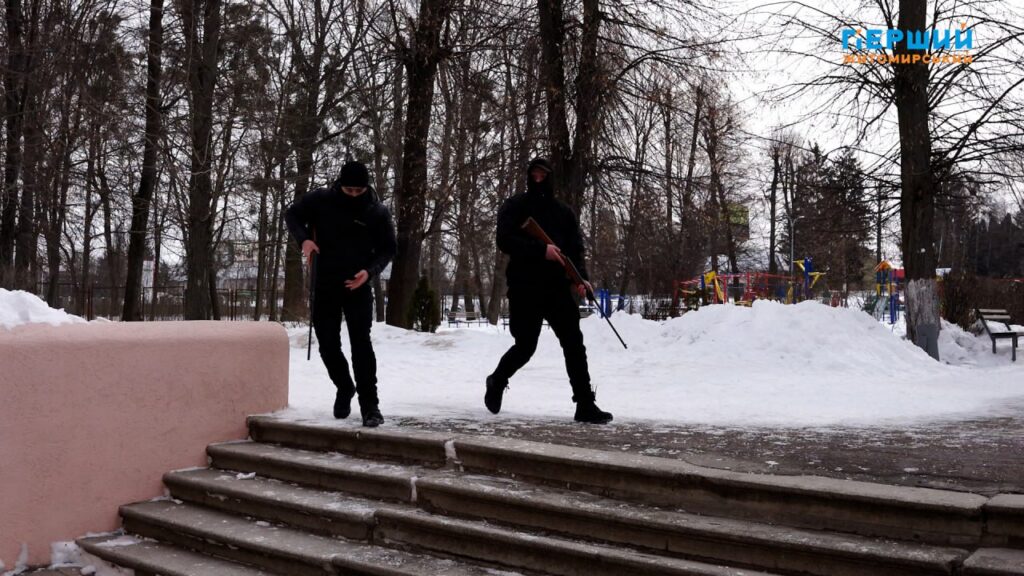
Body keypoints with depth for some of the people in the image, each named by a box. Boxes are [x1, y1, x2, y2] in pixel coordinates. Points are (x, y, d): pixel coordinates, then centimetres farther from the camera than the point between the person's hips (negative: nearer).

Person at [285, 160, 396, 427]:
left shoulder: (378, 212, -7)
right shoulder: (320, 200, -6)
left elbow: (387, 249, 1)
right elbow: (293, 214, 9)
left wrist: (370, 271, -18)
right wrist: (303, 238, -11)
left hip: (357, 285, -2)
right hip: (324, 284, 2)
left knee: (361, 343, -10)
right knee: (327, 343, 7)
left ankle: (370, 405, -5)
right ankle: (344, 388, 33)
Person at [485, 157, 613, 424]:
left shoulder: (564, 211, 14)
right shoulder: (514, 206, 3)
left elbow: (575, 249, 10)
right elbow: (505, 241, -11)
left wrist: (581, 278, -8)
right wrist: (541, 250, -22)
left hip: (558, 287, 4)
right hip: (525, 288, -3)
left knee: (574, 344, -4)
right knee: (525, 346, 0)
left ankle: (585, 405, -1)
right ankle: (497, 382, 30)